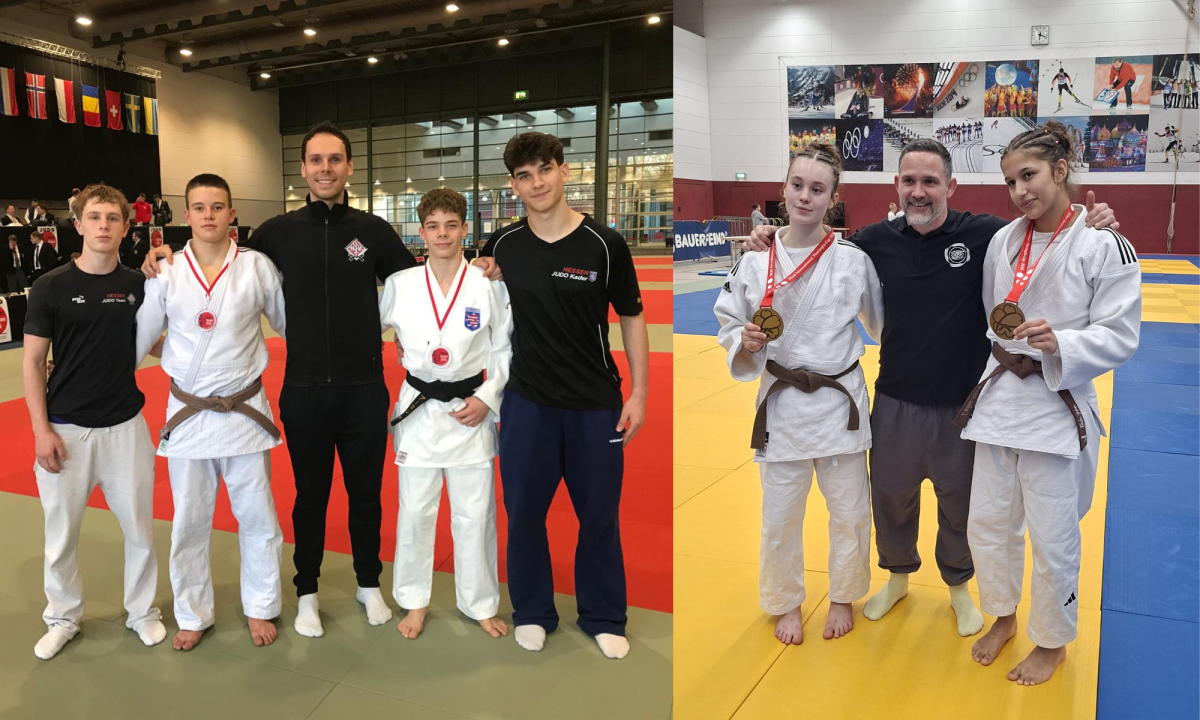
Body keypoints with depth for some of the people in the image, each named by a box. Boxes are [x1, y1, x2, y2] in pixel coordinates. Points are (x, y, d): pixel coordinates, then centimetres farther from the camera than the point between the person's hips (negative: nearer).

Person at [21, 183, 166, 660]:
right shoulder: (51, 287, -6)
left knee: (139, 526, 9)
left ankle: (142, 610, 29)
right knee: (61, 530, 11)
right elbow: (32, 362, -3)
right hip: (66, 428, -1)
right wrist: (41, 429, -9)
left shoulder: (137, 285, 0)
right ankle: (64, 617, 32)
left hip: (126, 425, 2)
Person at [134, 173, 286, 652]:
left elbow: (292, 325, 6)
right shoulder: (166, 273, -3)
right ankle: (192, 614, 31)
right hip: (188, 415, 1)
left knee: (257, 516, 9)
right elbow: (138, 338, 6)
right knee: (190, 522, 12)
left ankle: (261, 607, 29)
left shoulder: (258, 267, -5)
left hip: (245, 412, -1)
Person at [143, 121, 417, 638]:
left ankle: (369, 584, 33)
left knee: (365, 492, 13)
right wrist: (169, 255, -4)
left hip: (365, 390, 0)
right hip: (304, 391, 0)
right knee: (310, 496, 13)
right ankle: (307, 593, 32)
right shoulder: (277, 232, 0)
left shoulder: (374, 230, 0)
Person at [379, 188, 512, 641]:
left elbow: (504, 351, 2)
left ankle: (481, 604, 27)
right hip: (418, 411, 1)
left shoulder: (490, 287, -6)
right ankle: (415, 601, 30)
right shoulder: (399, 285, -3)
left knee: (475, 514, 8)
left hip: (472, 411, -1)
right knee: (415, 512, 10)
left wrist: (486, 399, -7)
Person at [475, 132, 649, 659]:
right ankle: (532, 613, 30)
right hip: (527, 401, 2)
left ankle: (603, 618, 28)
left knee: (598, 515, 9)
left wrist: (639, 394, -5)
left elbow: (631, 318, -1)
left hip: (595, 403, -1)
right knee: (524, 511, 9)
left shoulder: (603, 244, -8)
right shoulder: (501, 245, -2)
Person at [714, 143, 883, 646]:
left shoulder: (854, 261, -5)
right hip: (782, 402, 0)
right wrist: (747, 343, -16)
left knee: (849, 511, 14)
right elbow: (729, 326, 5)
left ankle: (842, 597, 39)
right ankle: (786, 603, 35)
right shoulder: (755, 264, -4)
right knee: (780, 516, 11)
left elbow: (884, 320, 7)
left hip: (840, 401, 0)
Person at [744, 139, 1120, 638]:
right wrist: (770, 243, -6)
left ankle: (959, 587, 44)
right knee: (890, 496, 18)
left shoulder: (986, 235, -11)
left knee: (960, 503, 17)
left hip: (962, 404, -1)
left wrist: (1094, 228, -22)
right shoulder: (879, 240, -4)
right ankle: (898, 577, 46)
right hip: (896, 403, 2)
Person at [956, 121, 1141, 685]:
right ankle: (1002, 616, 39)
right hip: (998, 399, 5)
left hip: (1059, 408, -5)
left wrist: (1058, 343, -26)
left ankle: (1052, 640, 30)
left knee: (1053, 538, 7)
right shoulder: (1003, 241, 3)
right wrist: (1006, 350, 8)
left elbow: (1119, 337, -12)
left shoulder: (1104, 246, -11)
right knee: (988, 523, 15)